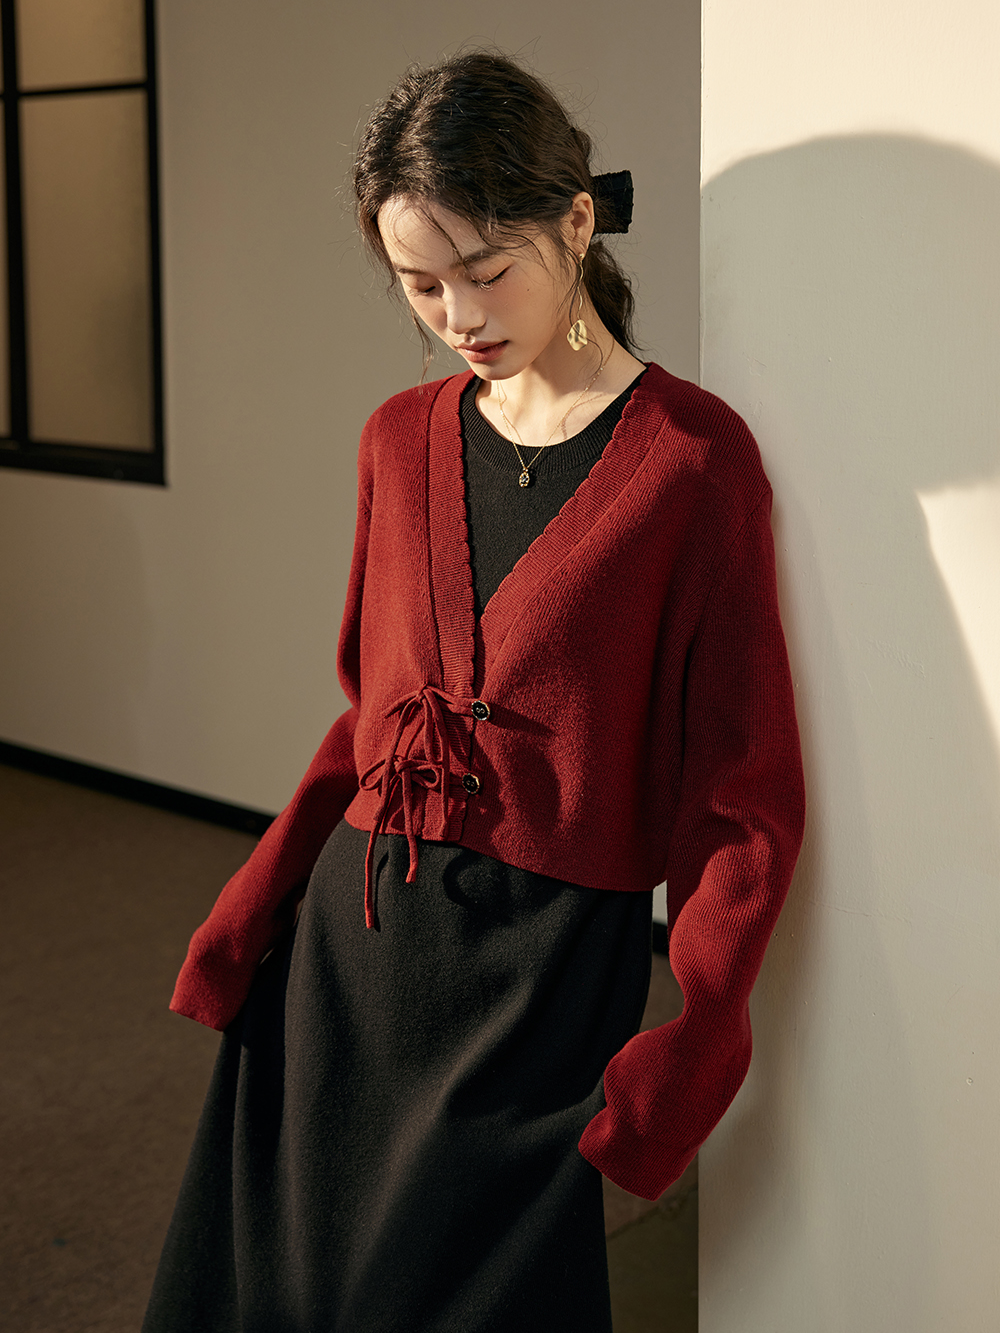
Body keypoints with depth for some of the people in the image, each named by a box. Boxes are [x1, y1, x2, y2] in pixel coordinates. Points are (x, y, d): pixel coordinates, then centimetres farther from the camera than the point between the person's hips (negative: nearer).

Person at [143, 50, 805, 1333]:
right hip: (347, 940, 5)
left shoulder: (693, 457, -10)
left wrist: (686, 1051, -19)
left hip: (547, 958, -5)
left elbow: (746, 801, -10)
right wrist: (252, 911, 2)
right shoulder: (400, 441, 6)